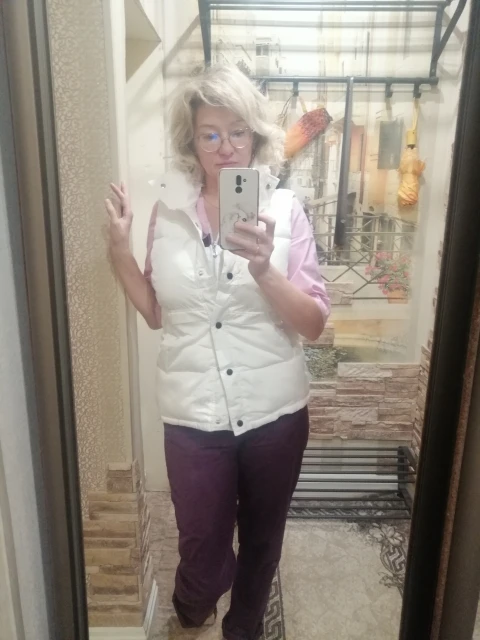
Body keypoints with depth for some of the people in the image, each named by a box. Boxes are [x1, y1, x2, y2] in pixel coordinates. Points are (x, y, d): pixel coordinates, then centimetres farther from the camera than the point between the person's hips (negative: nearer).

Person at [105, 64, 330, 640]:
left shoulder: (283, 209, -7)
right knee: (203, 555, 11)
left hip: (274, 412, 0)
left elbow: (313, 324, -10)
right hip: (194, 415, 1)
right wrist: (119, 251, -7)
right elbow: (157, 314, 6)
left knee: (260, 538, 21)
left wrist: (263, 268, -26)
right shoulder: (168, 209, -1)